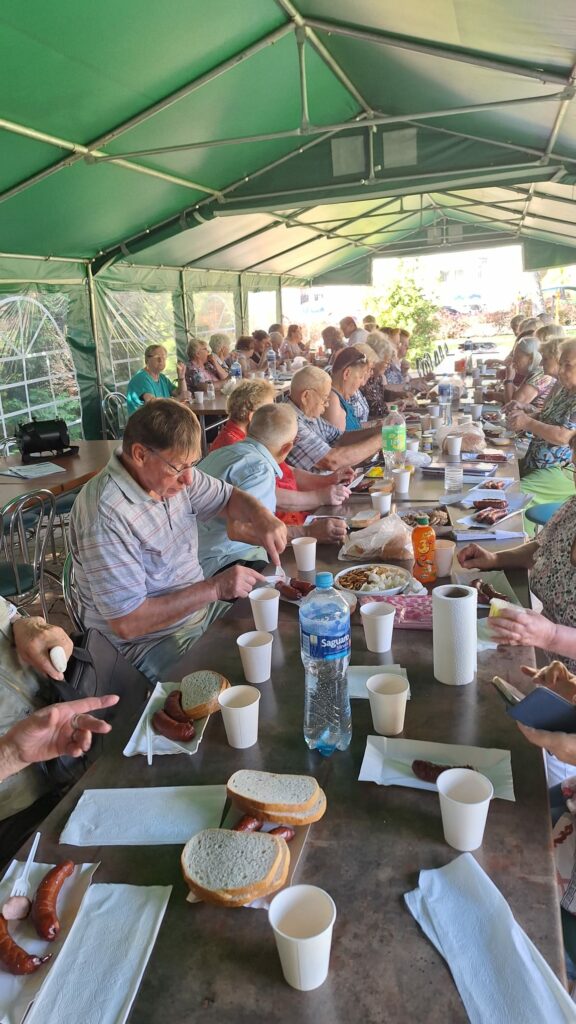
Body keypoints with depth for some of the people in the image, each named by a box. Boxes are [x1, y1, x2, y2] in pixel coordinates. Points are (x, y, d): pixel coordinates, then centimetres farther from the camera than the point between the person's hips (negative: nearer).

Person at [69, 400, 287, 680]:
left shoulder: (171, 472, -4)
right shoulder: (106, 516, -28)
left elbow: (230, 497, 12)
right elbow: (126, 623, -27)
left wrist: (263, 518, -11)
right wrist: (215, 589, -28)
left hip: (198, 608, 8)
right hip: (151, 643, -8)